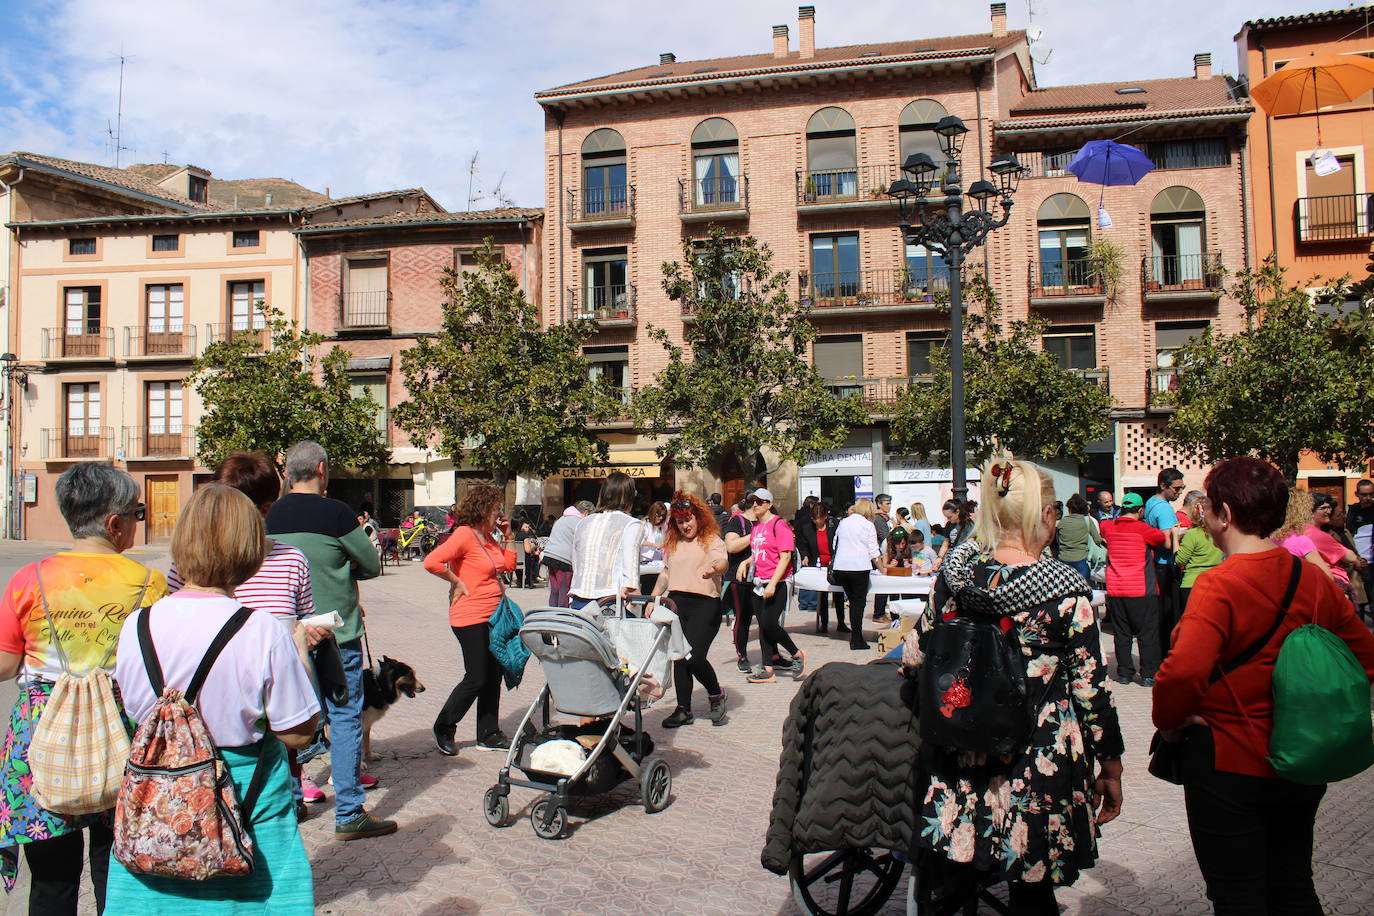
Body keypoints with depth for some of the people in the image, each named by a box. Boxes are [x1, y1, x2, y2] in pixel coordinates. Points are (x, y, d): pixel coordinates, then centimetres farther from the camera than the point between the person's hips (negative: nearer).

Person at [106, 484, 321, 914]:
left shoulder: (136, 627, -9)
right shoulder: (265, 633, -21)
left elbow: (133, 712, 8)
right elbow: (298, 733, -13)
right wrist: (300, 652, -2)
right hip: (247, 798, -3)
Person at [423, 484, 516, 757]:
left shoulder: (489, 536, 12)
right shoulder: (464, 535, -16)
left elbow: (509, 565, 21)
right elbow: (432, 562, -27)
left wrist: (508, 536, 12)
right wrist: (457, 582, -17)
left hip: (493, 616, 9)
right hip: (471, 618, -9)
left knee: (494, 676, 11)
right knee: (476, 679, -3)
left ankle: (489, 734, 22)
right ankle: (443, 729, 16)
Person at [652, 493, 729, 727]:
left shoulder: (712, 540, 1)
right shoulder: (672, 544, 19)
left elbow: (722, 562, -18)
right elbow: (665, 573, 26)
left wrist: (714, 568, -41)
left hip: (704, 603, -5)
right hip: (675, 602, 6)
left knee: (695, 657, -14)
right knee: (679, 658, 5)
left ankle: (716, 694, 14)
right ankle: (684, 710, 13)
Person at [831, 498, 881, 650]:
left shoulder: (843, 522, 13)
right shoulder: (868, 525, 0)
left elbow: (835, 544, 20)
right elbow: (873, 551, -2)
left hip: (840, 568, 5)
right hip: (859, 567, -4)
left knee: (853, 601, 15)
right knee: (859, 602, 1)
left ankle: (855, 637, 18)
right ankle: (856, 640, -1)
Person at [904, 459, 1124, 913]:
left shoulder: (957, 571, -4)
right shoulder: (1067, 591, -14)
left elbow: (916, 652, 6)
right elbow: (1090, 688, -9)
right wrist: (1111, 768, 3)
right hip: (1038, 764, -3)